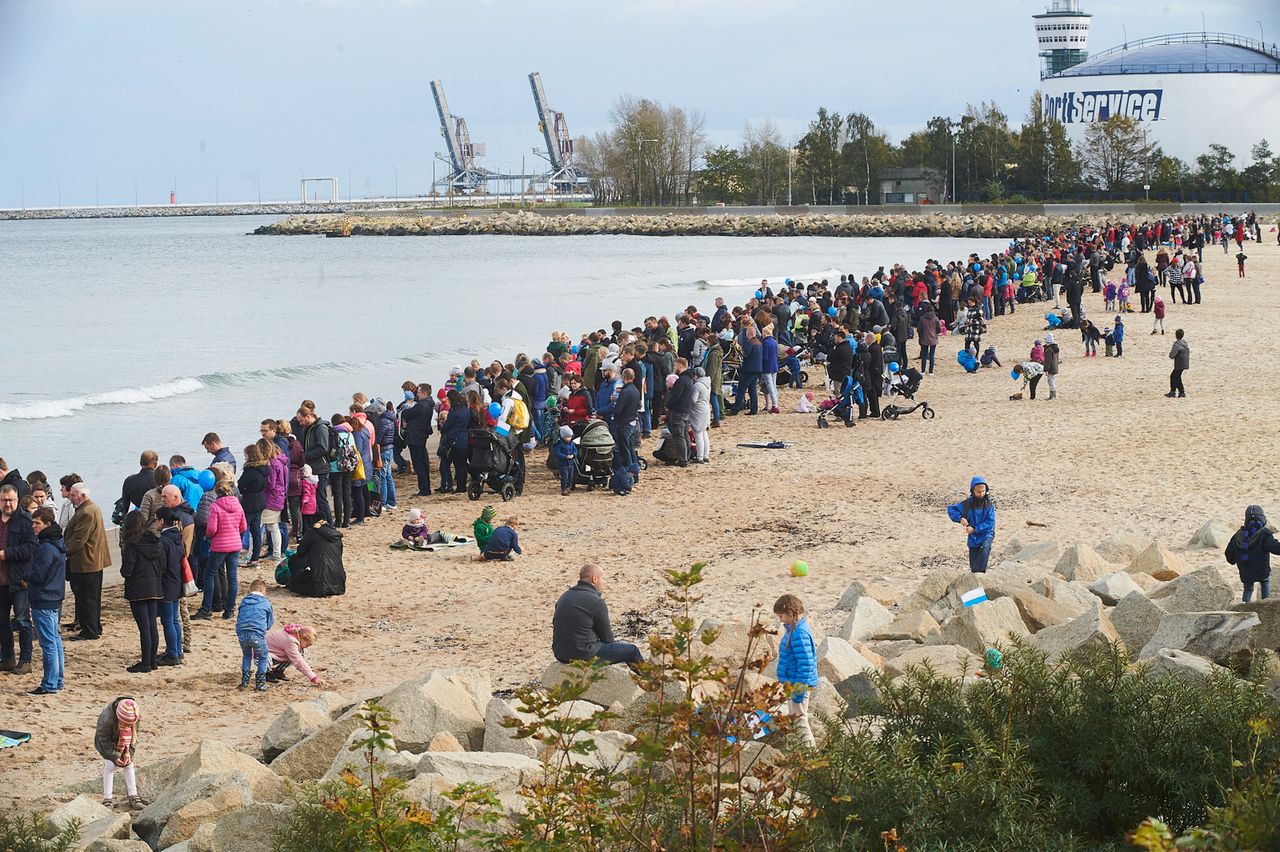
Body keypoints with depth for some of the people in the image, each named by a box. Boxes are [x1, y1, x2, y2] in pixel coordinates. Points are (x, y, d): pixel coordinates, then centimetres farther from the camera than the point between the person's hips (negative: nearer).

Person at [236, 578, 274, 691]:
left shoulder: (244, 601, 18)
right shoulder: (266, 603, 10)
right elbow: (269, 623, 15)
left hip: (241, 633, 3)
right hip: (258, 634, -3)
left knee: (246, 656, 27)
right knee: (263, 657, 17)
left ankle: (244, 681, 24)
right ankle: (260, 683, 12)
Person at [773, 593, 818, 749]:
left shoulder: (799, 633, -24)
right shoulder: (793, 629, 8)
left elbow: (806, 663, -26)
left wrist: (799, 691, -24)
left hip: (799, 684, -11)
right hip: (792, 683, 11)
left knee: (800, 719, -3)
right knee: (794, 718, 20)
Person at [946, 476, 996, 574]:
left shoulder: (989, 504, -9)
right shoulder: (967, 504, -4)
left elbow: (990, 522, -13)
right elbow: (951, 509, 3)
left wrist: (974, 529, -18)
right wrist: (960, 518, -14)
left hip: (986, 533, -2)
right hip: (973, 536, 2)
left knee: (985, 548, -34)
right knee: (973, 566, 4)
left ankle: (980, 572, -39)